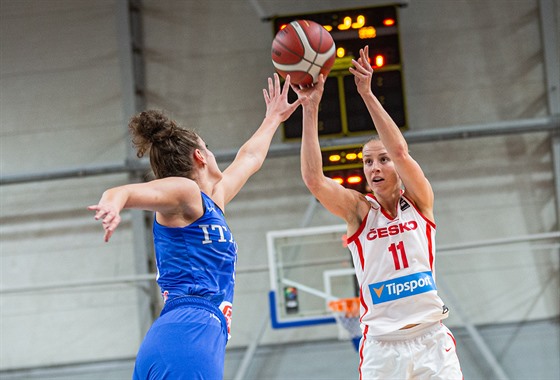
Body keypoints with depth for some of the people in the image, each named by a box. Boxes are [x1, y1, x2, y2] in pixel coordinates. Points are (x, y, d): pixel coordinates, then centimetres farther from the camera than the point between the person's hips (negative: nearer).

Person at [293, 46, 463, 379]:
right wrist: (311, 108, -18)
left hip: (431, 340, 0)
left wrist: (367, 94, -19)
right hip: (381, 345, 0)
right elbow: (313, 179, -13)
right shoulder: (359, 210, 4)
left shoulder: (420, 201, 4)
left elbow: (400, 152, -14)